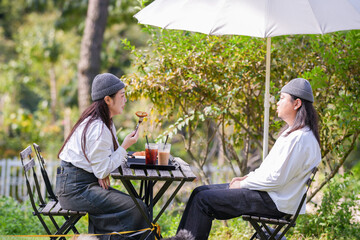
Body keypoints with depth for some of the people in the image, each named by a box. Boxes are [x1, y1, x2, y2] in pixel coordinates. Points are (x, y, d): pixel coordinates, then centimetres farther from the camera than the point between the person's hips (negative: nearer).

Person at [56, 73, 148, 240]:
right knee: (136, 209, -19)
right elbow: (102, 171, -17)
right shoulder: (98, 129, -20)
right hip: (75, 187, -10)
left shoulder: (105, 123, 12)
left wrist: (104, 174, -2)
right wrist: (125, 146, -12)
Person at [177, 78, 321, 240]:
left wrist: (243, 184, -12)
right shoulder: (292, 132, 14)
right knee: (200, 191, 9)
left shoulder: (301, 138, -20)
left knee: (203, 200, -14)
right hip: (265, 191, 11)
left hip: (273, 202, -11)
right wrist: (246, 178, 9)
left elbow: (277, 178, -23)